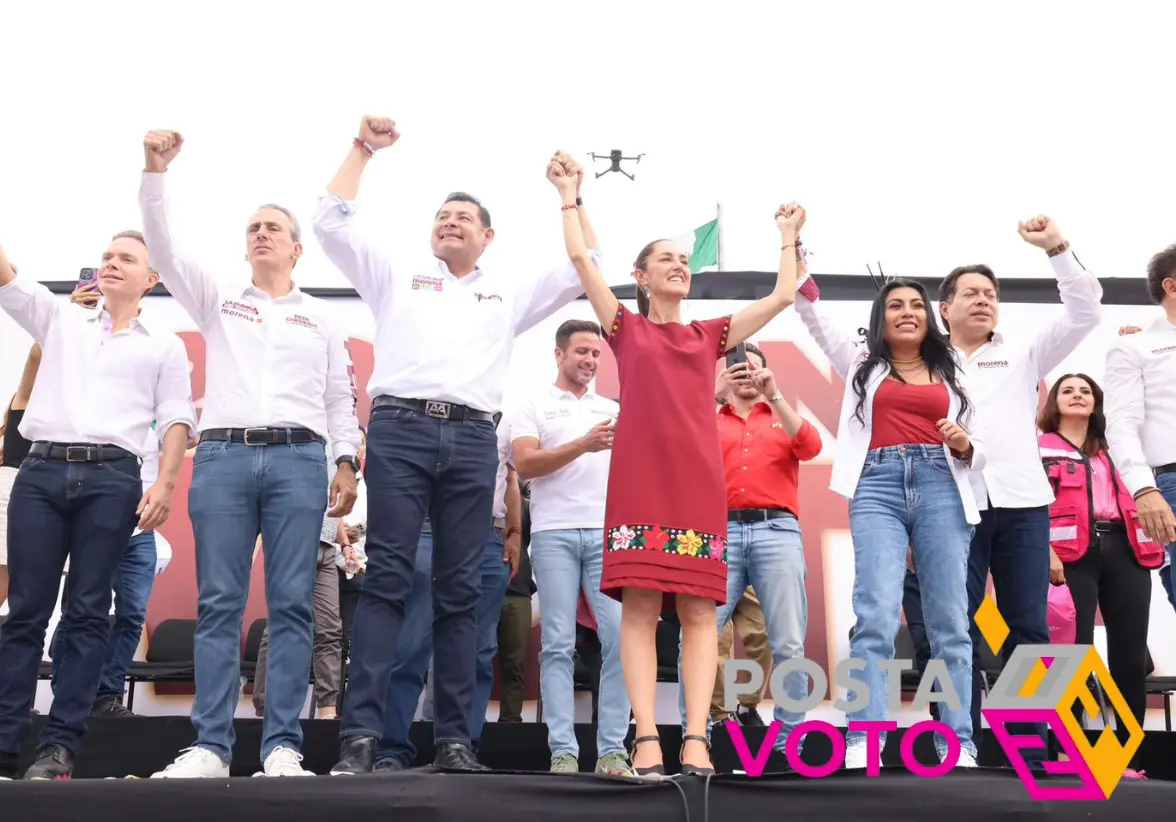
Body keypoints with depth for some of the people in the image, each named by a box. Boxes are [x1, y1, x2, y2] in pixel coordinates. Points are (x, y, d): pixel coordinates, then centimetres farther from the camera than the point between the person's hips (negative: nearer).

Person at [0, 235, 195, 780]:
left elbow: (175, 419, 7)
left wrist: (165, 484, -7)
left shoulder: (165, 346, 16)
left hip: (111, 478, -1)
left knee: (86, 613, -3)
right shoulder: (58, 320, 21)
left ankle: (60, 744, -3)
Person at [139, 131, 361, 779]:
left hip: (299, 460, 0)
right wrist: (156, 172, -4)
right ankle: (210, 748, -4)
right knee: (218, 604, -4)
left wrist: (346, 463, 3)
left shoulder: (322, 317, 20)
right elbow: (162, 247, 8)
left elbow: (341, 397, 15)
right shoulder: (217, 299, 20)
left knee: (291, 604, -6)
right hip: (222, 456, 1)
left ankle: (282, 747, -6)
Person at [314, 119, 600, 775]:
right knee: (388, 580, -10)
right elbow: (332, 224, 16)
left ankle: (454, 737, 1)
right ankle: (362, 733, -13)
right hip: (401, 430, -2)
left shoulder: (509, 294, 25)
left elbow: (584, 269, 21)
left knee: (461, 591, 0)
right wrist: (363, 150, 16)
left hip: (472, 440, 2)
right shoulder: (397, 279, 21)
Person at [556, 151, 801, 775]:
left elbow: (782, 297, 20)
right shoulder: (626, 328, 14)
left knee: (698, 610, -5)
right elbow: (579, 257, 8)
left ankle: (696, 739, -8)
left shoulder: (710, 335, 20)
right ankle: (646, 739, -11)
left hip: (698, 480, 2)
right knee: (639, 607, -9)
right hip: (639, 479, -2)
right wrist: (570, 196, 16)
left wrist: (788, 236, 27)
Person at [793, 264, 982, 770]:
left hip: (941, 488, 2)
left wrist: (964, 444, -3)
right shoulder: (862, 363, 19)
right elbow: (813, 312, 13)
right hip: (878, 488, -1)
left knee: (949, 621, -1)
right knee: (876, 615, -15)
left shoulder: (952, 373, 20)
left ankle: (958, 747, 1)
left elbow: (977, 452, 20)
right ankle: (863, 745, -17)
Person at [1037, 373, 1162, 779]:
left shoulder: (1112, 451, 27)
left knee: (1130, 657, 0)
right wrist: (1046, 551, -12)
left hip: (1123, 550, 4)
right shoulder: (1040, 448, 11)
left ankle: (1129, 758, 5)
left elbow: (1133, 499, 22)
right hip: (1073, 553, -4)